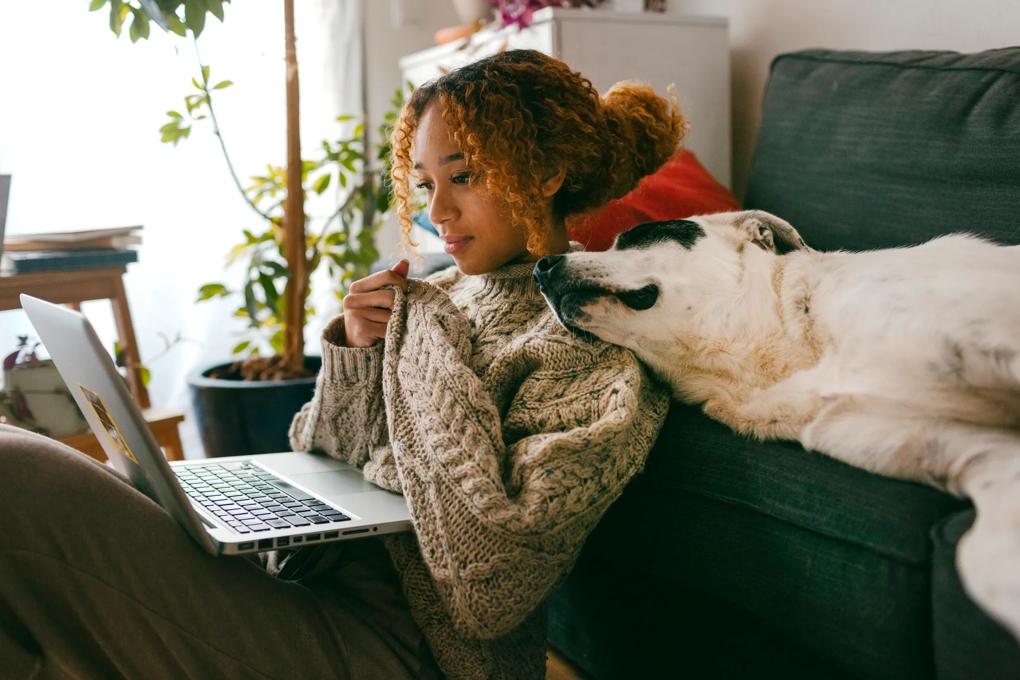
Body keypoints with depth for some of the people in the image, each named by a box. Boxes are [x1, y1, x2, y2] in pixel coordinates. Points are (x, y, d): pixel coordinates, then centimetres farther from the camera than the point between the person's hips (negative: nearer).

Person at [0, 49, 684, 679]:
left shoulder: (598, 348, -9)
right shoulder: (442, 298, 13)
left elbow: (487, 591, -20)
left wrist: (430, 343, -12)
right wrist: (353, 356, -2)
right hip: (305, 570, 8)